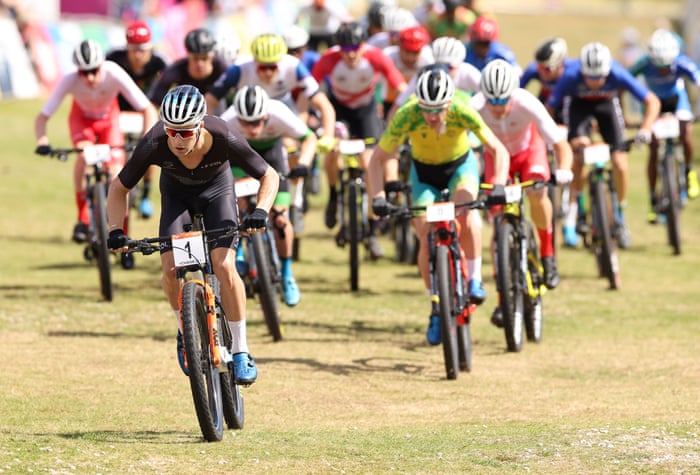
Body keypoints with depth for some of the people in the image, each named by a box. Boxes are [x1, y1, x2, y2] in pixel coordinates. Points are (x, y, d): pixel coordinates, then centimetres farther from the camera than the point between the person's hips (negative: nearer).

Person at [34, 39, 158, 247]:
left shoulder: (115, 75, -37)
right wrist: (42, 142, -50)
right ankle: (82, 220, -13)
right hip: (82, 117, 0)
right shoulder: (70, 81, -35)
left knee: (117, 172, -13)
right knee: (83, 154, -31)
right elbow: (42, 117, -32)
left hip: (108, 117, 0)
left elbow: (148, 109, -34)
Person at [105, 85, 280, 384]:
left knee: (224, 267, -20)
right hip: (177, 194, 1)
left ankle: (241, 352, -6)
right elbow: (119, 188, -18)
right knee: (170, 267, -17)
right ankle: (186, 331, 11)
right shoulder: (154, 145, -35)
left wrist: (261, 212, -40)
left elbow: (270, 176, -22)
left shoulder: (223, 140, -37)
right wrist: (115, 231, -32)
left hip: (217, 190, -1)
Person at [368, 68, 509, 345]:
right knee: (426, 238, -13)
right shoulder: (406, 116, -31)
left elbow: (498, 150, -27)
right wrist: (378, 196, -36)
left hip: (461, 164, -1)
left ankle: (475, 280, -21)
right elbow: (378, 158, -21)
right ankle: (437, 308, 5)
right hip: (424, 170, 1)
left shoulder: (462, 112, -32)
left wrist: (498, 185, -43)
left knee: (466, 204, -34)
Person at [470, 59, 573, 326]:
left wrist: (563, 170, -54)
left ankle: (547, 253, -2)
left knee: (537, 193, -29)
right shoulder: (475, 108, -35)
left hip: (529, 147, -1)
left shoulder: (527, 104, -36)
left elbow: (561, 144, -35)